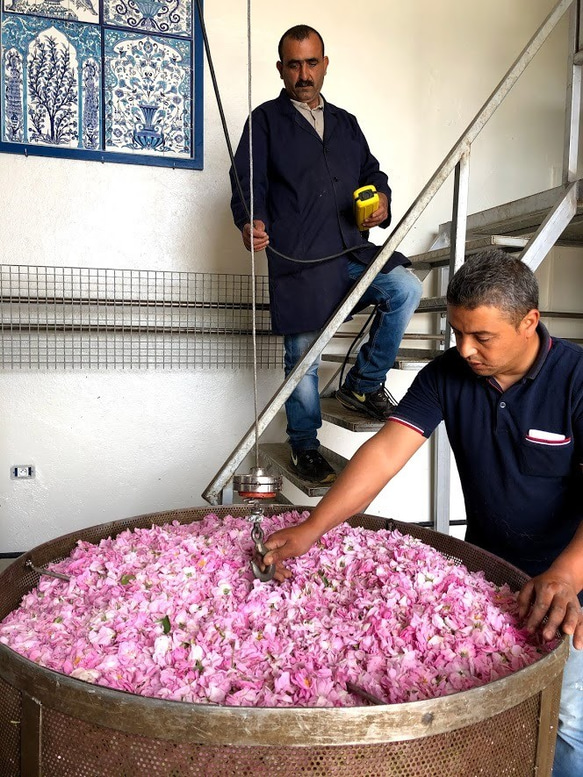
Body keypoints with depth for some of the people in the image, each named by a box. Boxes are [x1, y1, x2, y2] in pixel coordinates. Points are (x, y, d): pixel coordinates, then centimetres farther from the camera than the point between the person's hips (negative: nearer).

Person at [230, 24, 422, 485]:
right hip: (297, 258, -4)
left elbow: (373, 173, 26)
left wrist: (381, 200, 2)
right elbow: (248, 182, -1)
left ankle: (364, 384, 2)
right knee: (302, 356, -2)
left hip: (352, 250, 4)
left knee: (406, 289, -18)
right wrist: (251, 221, -22)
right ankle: (304, 446, 16)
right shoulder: (266, 120, 10)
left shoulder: (346, 123, 24)